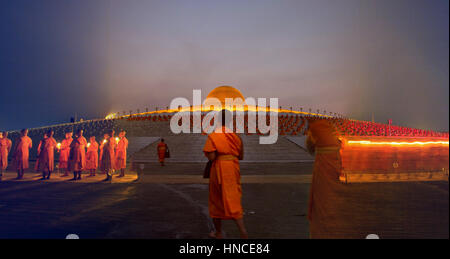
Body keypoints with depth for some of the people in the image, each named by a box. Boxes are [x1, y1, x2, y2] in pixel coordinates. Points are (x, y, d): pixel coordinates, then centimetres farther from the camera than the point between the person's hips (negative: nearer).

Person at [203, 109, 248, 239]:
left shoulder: (212, 136, -9)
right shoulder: (236, 136, 2)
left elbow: (211, 157, -16)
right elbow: (241, 156, 7)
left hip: (219, 169, -3)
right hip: (233, 169, 3)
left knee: (216, 200, 14)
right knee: (233, 200, 7)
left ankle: (218, 232, 25)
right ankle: (242, 230, -10)